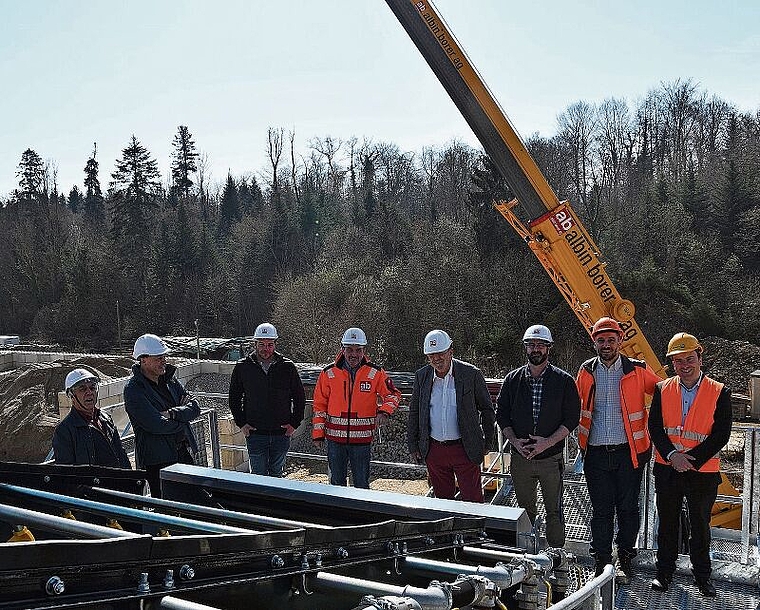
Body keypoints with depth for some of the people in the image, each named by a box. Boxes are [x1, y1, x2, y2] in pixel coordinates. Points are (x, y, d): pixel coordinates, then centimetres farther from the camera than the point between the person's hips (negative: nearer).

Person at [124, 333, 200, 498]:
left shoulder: (169, 378, 11)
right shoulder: (133, 389, -12)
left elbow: (194, 407, 5)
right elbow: (156, 425, -21)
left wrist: (172, 414, -14)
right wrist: (182, 414, -6)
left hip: (184, 453, 7)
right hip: (157, 460, -7)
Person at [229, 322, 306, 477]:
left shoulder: (287, 367, 1)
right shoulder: (242, 368, 0)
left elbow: (299, 398, 9)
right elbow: (234, 398, 10)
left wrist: (294, 423, 2)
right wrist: (241, 423, 1)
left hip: (281, 434, 1)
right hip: (255, 433, -1)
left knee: (276, 475, 12)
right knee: (259, 475, 1)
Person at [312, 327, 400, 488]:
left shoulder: (375, 373, -1)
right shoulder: (329, 373, 0)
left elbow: (393, 394, 7)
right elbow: (319, 405, 6)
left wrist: (384, 412, -12)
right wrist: (318, 434, 3)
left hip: (362, 440, -1)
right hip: (335, 438, 1)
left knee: (361, 484, 7)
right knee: (336, 482, 12)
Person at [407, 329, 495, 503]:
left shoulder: (471, 374, -8)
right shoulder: (422, 376, 2)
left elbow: (487, 409, 1)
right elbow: (414, 411, 11)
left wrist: (487, 443, 2)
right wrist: (413, 446, 10)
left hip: (464, 449, -3)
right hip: (434, 450, 4)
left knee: (472, 500, -1)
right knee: (442, 499, 13)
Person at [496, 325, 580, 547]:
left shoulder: (564, 381, -3)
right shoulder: (513, 379, 4)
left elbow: (572, 418, -4)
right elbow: (501, 414, 8)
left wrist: (548, 442, -15)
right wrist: (514, 440, -8)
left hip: (552, 458, -2)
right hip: (520, 457, 3)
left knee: (554, 511, 5)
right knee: (524, 510, 13)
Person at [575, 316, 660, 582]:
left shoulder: (638, 370, -2)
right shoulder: (586, 371, 5)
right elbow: (576, 406, 19)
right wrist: (581, 442, 16)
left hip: (629, 452, -1)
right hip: (596, 453, 2)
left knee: (628, 508, 7)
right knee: (601, 510, 6)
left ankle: (625, 559, 21)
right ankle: (602, 561, 16)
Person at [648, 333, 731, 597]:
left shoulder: (719, 392, -5)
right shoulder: (662, 390, 2)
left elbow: (721, 434, -9)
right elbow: (655, 426, -1)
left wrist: (690, 459, -16)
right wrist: (672, 455, -16)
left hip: (703, 472, -2)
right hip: (667, 469, 2)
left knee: (700, 525, 11)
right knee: (667, 523, 12)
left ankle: (702, 576, 26)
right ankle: (664, 572, 26)